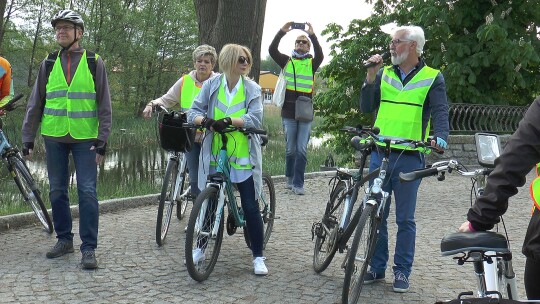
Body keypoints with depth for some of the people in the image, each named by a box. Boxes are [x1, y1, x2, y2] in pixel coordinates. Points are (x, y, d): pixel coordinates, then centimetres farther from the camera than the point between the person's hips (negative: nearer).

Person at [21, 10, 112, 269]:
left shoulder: (94, 63, 1)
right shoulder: (49, 64, 8)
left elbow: (104, 105, 0)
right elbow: (35, 104, 10)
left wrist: (102, 140, -7)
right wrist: (27, 140, 5)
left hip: (85, 138, -3)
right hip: (54, 138, 3)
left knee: (87, 191, -6)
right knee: (57, 191, 10)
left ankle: (89, 248, 0)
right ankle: (64, 239, 24)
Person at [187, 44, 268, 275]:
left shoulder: (252, 89, -2)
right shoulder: (211, 85, 1)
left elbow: (255, 119, -14)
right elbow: (194, 111, -2)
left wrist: (229, 121, -28)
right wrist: (205, 120, -24)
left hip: (243, 158, -1)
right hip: (214, 156, 1)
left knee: (250, 207, 0)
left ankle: (258, 256, 11)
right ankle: (201, 247, 32)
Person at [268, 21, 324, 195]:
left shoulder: (312, 63, 5)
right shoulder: (286, 61, 8)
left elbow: (320, 55, -16)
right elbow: (272, 50, -6)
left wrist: (312, 35, -27)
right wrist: (282, 32, -18)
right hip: (289, 112, 1)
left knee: (302, 150, -2)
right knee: (290, 149, 8)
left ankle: (298, 183, 2)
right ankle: (290, 179, 23)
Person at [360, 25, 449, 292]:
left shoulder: (433, 78, 1)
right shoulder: (384, 74, 10)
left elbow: (440, 112, -8)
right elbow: (366, 108, 5)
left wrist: (440, 138, -27)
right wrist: (370, 77, -6)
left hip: (409, 157, -3)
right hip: (379, 154, 3)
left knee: (405, 218, 5)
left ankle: (402, 271, 16)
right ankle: (377, 267, 21)